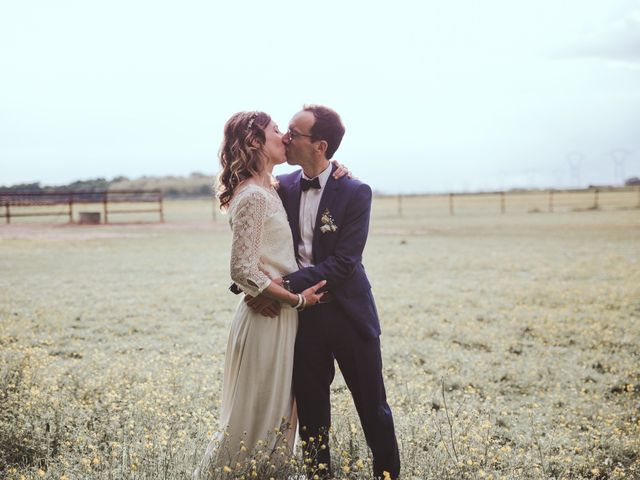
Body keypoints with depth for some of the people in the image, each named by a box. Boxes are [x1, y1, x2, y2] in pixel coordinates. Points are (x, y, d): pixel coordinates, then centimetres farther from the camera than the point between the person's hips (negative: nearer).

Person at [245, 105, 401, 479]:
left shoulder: (355, 193, -11)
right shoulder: (282, 187, 2)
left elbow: (344, 261, -18)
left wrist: (287, 285, -25)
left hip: (349, 313, -3)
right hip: (303, 315, 3)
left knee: (373, 407, 7)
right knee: (311, 409, 11)